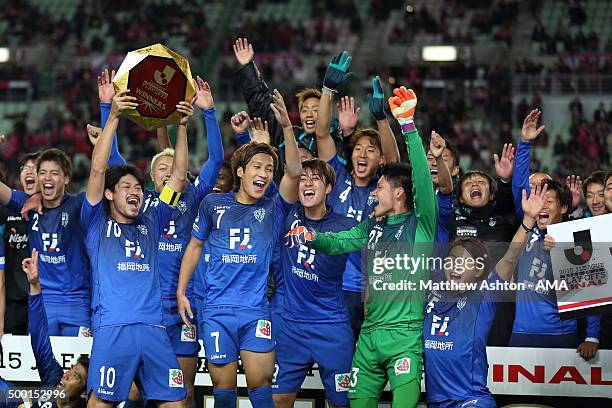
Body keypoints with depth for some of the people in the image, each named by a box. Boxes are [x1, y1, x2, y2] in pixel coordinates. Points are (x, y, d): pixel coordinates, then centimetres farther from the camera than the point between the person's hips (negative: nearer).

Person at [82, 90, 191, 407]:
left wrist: (182, 126, 9)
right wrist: (113, 117, -7)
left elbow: (178, 176, 18)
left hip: (153, 328, 4)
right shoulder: (97, 224, 11)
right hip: (112, 329, -4)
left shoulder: (151, 223, 22)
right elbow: (98, 169, 0)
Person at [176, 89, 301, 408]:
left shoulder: (273, 208, 4)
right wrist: (181, 292, 10)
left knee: (260, 382, -8)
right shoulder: (213, 204, 7)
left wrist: (286, 126, -23)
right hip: (216, 310, 0)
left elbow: (294, 172, -12)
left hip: (255, 310, 0)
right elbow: (195, 247, 17)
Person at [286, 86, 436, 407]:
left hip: (405, 334, -7)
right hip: (369, 333, 7)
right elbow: (337, 243, 21)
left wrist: (408, 125, -22)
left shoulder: (420, 224, -2)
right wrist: (311, 236, -3)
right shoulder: (372, 227, 18)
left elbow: (422, 177, -14)